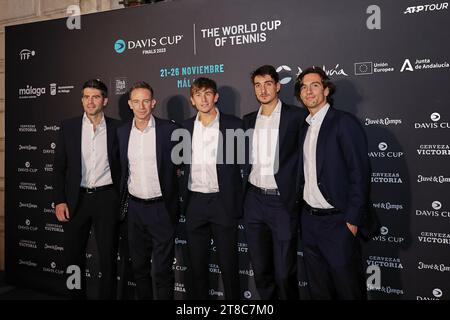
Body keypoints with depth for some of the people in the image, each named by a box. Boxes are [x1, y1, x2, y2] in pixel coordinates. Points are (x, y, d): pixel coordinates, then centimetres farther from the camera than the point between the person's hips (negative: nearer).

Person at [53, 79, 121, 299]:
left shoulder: (116, 127, 1)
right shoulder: (68, 126, 4)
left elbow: (123, 164, 6)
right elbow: (59, 167, 4)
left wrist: (121, 198, 2)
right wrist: (59, 200, -3)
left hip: (106, 198, -1)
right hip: (76, 199, 2)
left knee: (108, 258, 5)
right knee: (73, 256, 11)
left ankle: (107, 296, 22)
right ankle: (76, 295, 30)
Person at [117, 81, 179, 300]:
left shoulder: (169, 130, -8)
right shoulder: (122, 132, 4)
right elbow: (122, 169, 13)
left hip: (161, 208, -4)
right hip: (134, 208, 4)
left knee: (162, 270, 0)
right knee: (139, 267, 17)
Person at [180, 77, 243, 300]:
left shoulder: (233, 125, -3)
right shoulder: (186, 127, 8)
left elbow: (241, 163, -1)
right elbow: (183, 164, 14)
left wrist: (237, 203, -6)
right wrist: (184, 202, 8)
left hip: (222, 203, -3)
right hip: (195, 203, 3)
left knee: (228, 264, 5)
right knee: (197, 264, 13)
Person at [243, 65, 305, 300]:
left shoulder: (296, 116, -5)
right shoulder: (248, 120, 10)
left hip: (283, 202, -4)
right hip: (254, 201, 5)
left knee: (284, 273, 2)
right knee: (260, 270, 14)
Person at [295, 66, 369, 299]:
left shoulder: (344, 122, -9)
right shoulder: (304, 128, 12)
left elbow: (360, 173, -14)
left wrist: (352, 220, -17)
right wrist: (302, 208, 8)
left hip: (337, 221, -7)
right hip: (309, 219, 7)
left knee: (348, 289, 5)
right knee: (317, 288, 17)